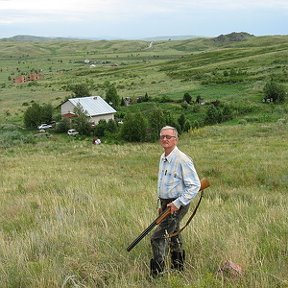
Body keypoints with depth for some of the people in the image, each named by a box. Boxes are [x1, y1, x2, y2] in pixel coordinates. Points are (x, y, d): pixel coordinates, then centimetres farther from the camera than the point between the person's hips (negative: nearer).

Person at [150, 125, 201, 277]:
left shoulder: (182, 160, -19)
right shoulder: (163, 158, 9)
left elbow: (195, 185, -21)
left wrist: (178, 203, -23)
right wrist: (161, 204, 20)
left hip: (177, 205, -9)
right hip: (166, 204, 9)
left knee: (158, 238, -11)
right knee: (173, 237, 20)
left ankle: (157, 274, -1)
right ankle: (178, 268, 35)